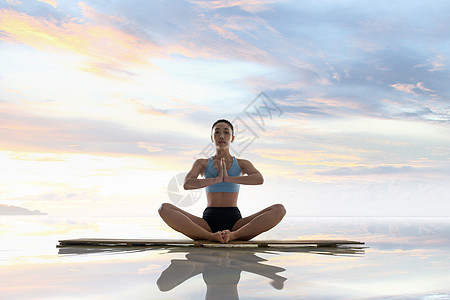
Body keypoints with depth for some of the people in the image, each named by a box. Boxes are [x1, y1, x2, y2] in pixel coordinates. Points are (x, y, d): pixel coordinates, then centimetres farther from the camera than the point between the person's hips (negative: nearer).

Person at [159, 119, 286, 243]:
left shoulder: (242, 164, 13)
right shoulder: (202, 163, 12)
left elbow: (259, 179, -10)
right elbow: (187, 184, -8)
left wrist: (228, 178, -16)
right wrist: (216, 179, -17)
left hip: (235, 221, 0)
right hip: (208, 222, 0)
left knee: (279, 209, -24)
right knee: (164, 209, -24)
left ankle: (234, 235, -35)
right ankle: (210, 236, -36)